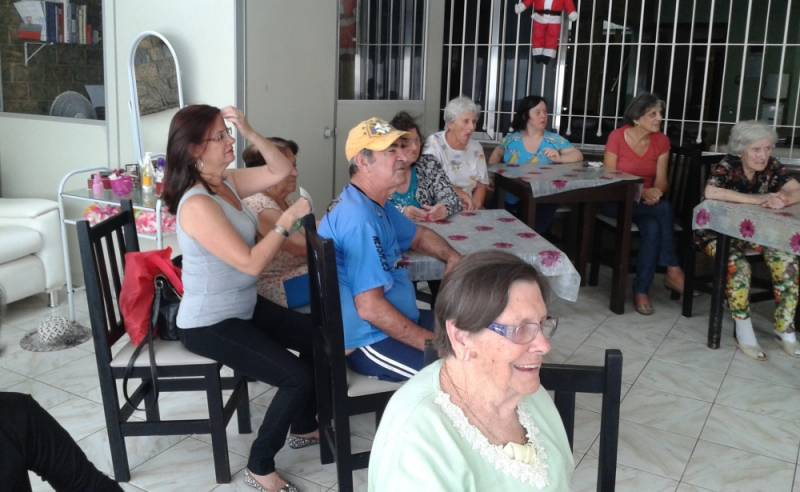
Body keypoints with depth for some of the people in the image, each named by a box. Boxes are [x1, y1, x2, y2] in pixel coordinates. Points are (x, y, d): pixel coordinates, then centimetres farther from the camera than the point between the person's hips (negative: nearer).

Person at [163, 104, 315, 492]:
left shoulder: (227, 182, 0)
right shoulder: (197, 205, -27)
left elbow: (281, 171, 4)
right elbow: (251, 263, -29)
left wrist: (250, 133, -10)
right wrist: (286, 220, -19)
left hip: (243, 307, 10)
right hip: (209, 325, -10)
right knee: (300, 377, -15)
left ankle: (302, 428, 32)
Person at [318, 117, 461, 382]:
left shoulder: (375, 205, 8)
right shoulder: (360, 219, -25)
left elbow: (418, 235, 26)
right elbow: (371, 308, -29)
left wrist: (452, 257, 5)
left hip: (393, 324, 11)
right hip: (370, 342, -11)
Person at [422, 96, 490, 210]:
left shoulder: (476, 148, 10)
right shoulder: (434, 143, -4)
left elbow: (481, 185, 10)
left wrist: (475, 205, -9)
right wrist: (459, 192, -14)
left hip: (468, 210, 3)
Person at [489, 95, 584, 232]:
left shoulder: (554, 139, 5)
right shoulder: (511, 138, 9)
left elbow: (578, 155, 1)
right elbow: (497, 152, 26)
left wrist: (560, 158, -19)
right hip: (512, 201, 1)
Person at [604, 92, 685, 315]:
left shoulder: (662, 141, 0)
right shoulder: (617, 137, -12)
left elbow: (661, 180, 1)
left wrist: (655, 193, -24)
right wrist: (642, 192, -24)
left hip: (648, 201, 4)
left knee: (653, 227, -31)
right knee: (664, 209, -31)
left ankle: (641, 290, -19)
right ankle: (672, 270, -20)